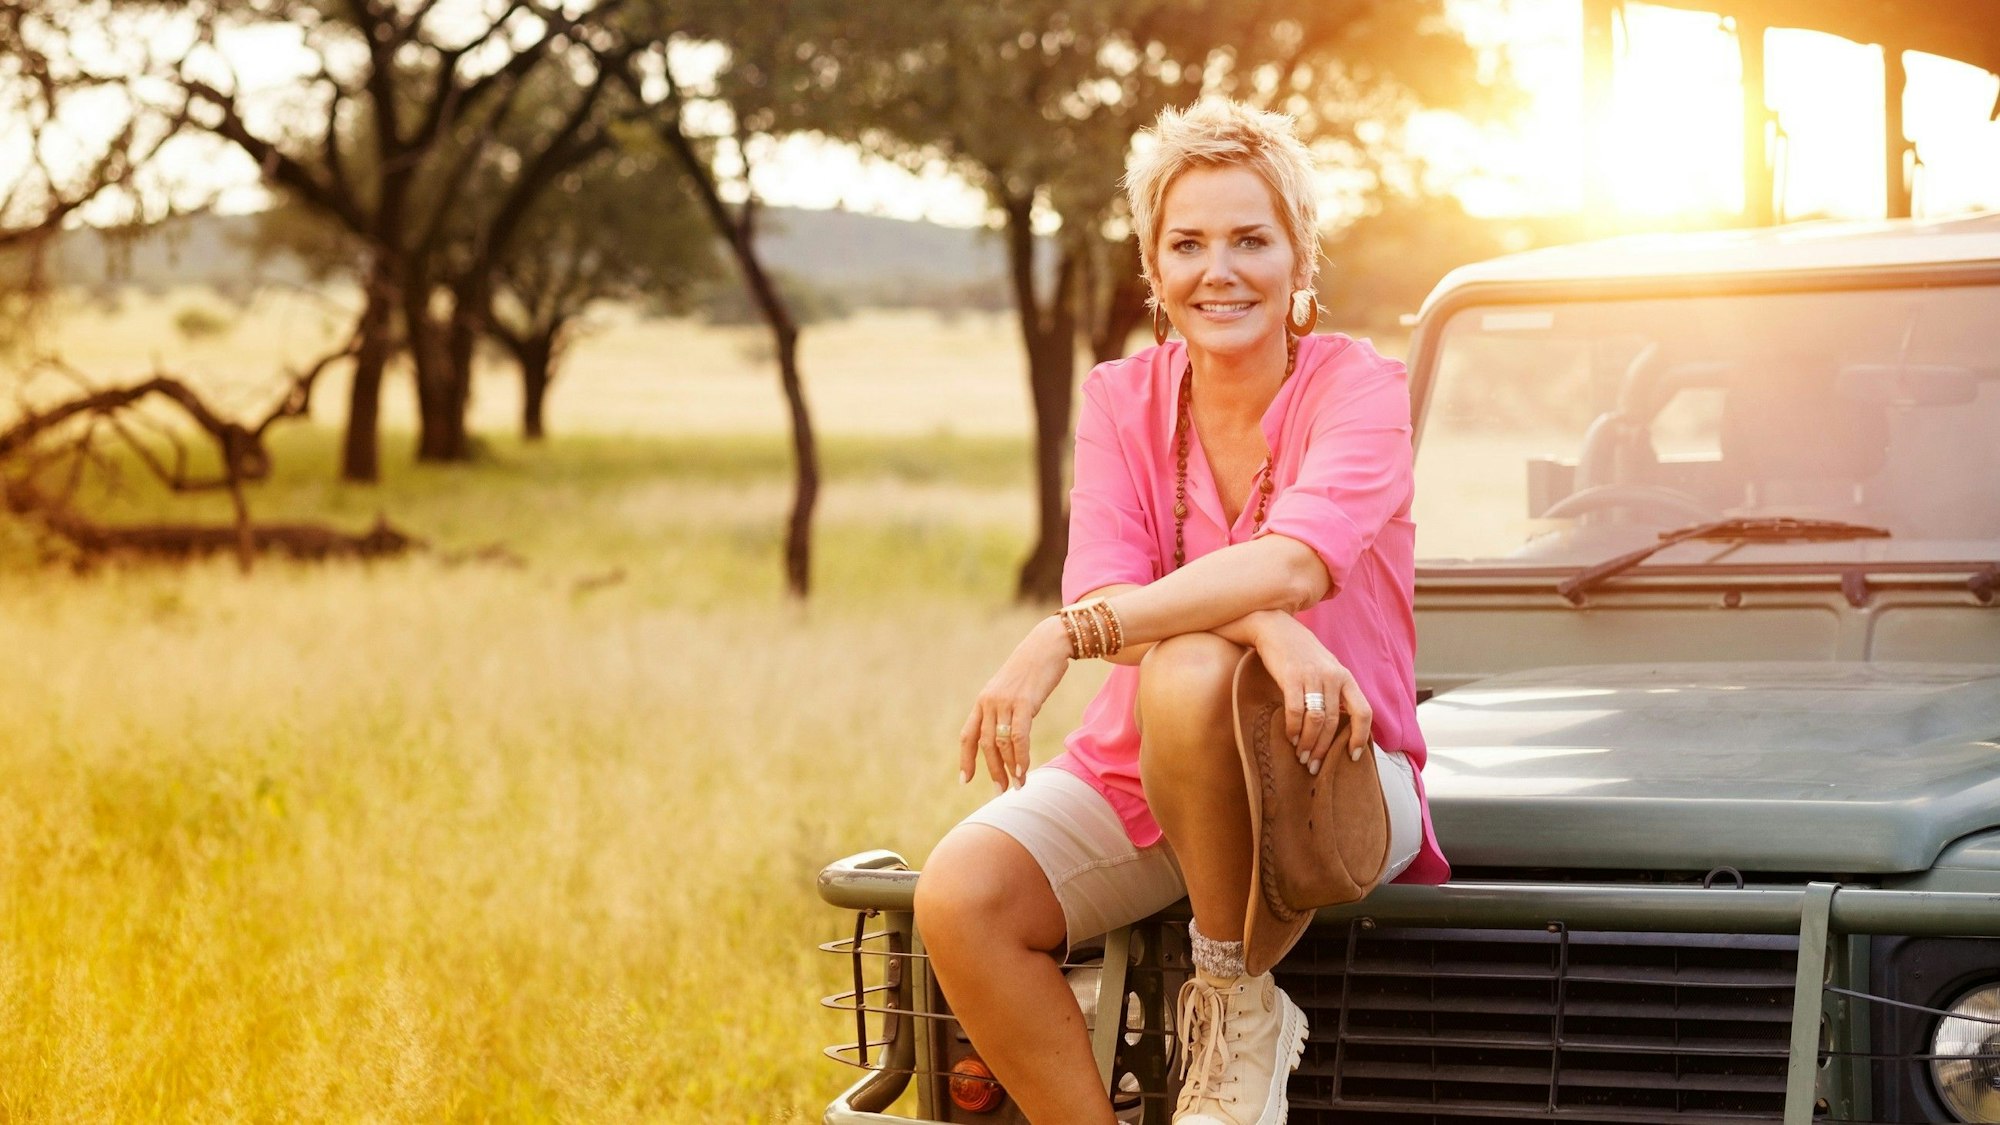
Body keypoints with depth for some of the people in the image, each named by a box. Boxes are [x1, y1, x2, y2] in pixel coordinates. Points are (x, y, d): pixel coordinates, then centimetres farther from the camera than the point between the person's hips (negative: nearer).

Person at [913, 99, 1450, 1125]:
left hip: (1334, 777, -4)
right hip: (1135, 773, 4)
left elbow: (1295, 564, -30)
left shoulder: (1358, 387, -10)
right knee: (958, 898, -23)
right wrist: (1261, 623, -35)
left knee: (1188, 675, -36)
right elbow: (1103, 590, -14)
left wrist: (1062, 641, -40)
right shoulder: (1122, 399, 2)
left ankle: (1239, 1003, -16)